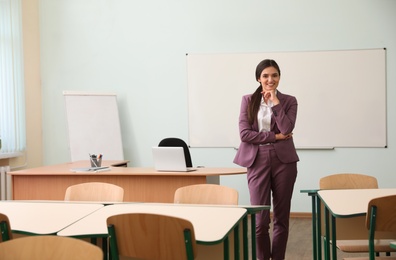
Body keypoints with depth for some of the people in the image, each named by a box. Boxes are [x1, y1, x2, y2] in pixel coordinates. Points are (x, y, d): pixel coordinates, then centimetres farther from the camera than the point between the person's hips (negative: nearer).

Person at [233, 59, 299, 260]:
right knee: (260, 219, -3)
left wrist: (275, 102, -8)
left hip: (283, 160, 1)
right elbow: (244, 133, -5)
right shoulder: (248, 100, 5)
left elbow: (286, 129, -10)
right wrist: (274, 136, -9)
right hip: (258, 161, -1)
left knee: (281, 217, 6)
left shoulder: (289, 101, 6)